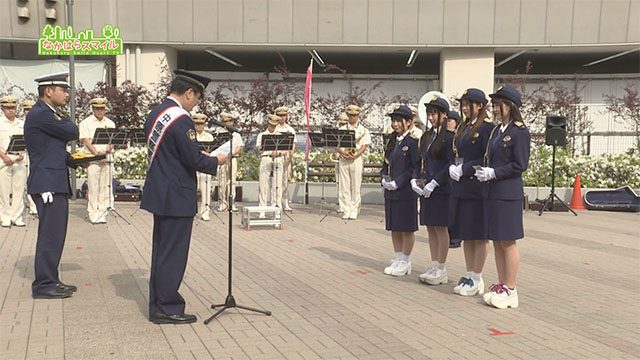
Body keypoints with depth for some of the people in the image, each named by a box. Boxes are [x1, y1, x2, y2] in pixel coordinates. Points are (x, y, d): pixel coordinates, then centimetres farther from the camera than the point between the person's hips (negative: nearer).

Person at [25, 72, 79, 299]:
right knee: (50, 235, -6)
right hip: (48, 185, -10)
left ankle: (49, 281, 23)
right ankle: (44, 285, 1)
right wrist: (64, 120, 6)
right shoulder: (41, 114, -14)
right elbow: (73, 132, -14)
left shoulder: (47, 114, 18)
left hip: (54, 184, 10)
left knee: (53, 235, 14)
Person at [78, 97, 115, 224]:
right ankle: (94, 214, 0)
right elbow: (86, 141, -5)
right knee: (93, 187, -4)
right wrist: (97, 154, -15)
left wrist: (108, 149, -14)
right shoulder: (85, 123, 4)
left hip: (107, 158, 3)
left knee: (105, 187, 2)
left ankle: (102, 213, 8)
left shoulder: (110, 123, 14)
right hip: (92, 159, -3)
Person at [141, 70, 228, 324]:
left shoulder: (155, 114, 11)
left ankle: (157, 304, 25)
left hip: (159, 194, 10)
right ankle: (167, 308, 8)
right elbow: (194, 160, -20)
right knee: (173, 253, -1)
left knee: (161, 250, 16)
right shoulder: (181, 119, -19)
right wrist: (216, 161, -2)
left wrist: (204, 158, 16)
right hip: (177, 197, -10)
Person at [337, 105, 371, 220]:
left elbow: (364, 146, -2)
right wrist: (343, 152, -13)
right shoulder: (342, 129, 13)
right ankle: (346, 211, 6)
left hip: (356, 159, -2)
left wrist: (355, 155, -17)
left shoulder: (363, 130, 6)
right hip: (343, 159, 2)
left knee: (355, 186, -1)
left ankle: (354, 211, 4)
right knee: (344, 186, 1)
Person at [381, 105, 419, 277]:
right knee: (394, 228, 13)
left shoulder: (413, 142, -9)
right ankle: (397, 259, 23)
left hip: (406, 193, -7)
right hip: (390, 192, 8)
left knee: (407, 229, 3)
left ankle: (405, 261, 13)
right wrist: (385, 179, 1)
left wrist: (398, 182, -17)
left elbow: (415, 168, -14)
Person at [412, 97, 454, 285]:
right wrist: (415, 180, 2)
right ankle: (434, 266, 19)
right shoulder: (427, 136, 15)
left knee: (440, 228, 0)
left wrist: (434, 183, -18)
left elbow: (450, 165, -15)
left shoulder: (449, 136, -10)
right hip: (425, 190, 8)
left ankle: (441, 269, 9)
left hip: (441, 190, -8)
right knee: (431, 229, 11)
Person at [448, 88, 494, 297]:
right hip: (460, 188, 8)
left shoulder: (486, 127, -9)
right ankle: (469, 275, 22)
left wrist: (464, 170, -17)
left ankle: (477, 279, 10)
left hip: (477, 188, -8)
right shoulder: (463, 127, 16)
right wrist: (453, 167, -1)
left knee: (479, 235, 1)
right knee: (465, 234, 13)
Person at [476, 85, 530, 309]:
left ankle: (510, 291, 7)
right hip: (493, 192, 8)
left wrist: (494, 173, -16)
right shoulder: (497, 131, 14)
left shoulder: (520, 132, -10)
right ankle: (501, 285, 21)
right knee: (497, 242, 12)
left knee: (507, 242, -1)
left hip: (508, 194, -8)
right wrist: (485, 171, 2)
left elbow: (520, 165, -13)